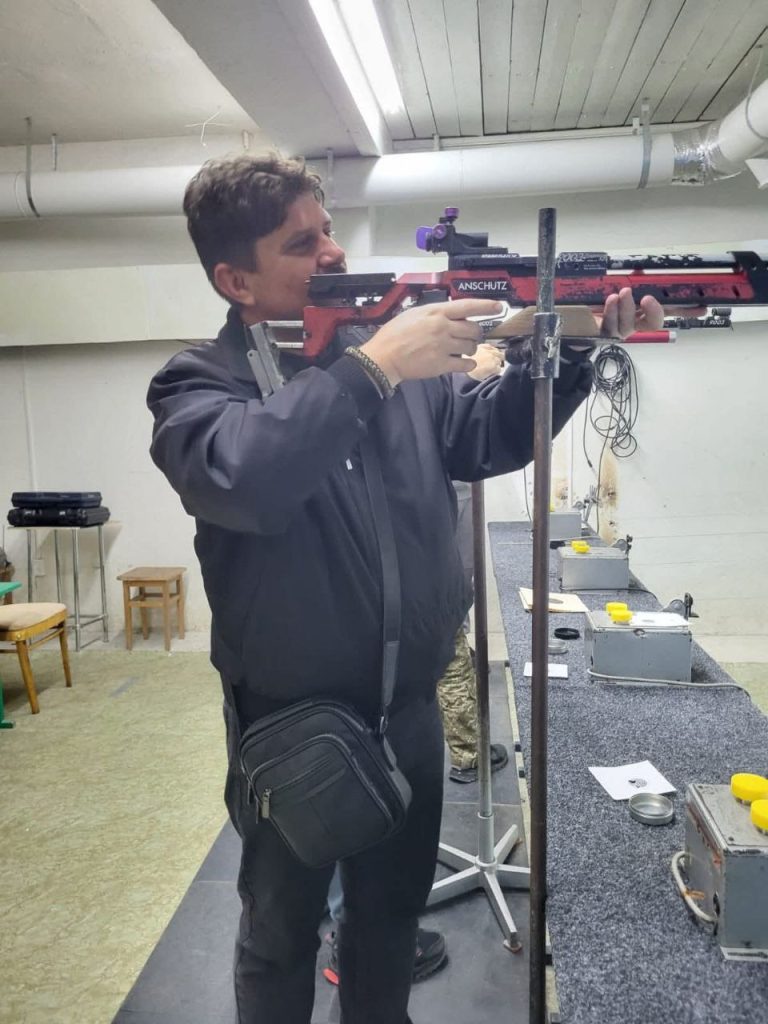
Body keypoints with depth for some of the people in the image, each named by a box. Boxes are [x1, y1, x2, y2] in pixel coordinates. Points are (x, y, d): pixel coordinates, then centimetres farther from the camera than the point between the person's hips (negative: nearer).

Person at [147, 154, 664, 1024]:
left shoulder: (397, 350, 2)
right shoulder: (197, 384, -12)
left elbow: (486, 436, 8)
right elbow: (241, 478, -33)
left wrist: (571, 352, -5)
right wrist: (373, 367, -31)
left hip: (408, 714, 5)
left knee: (393, 917, 26)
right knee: (280, 938, 20)